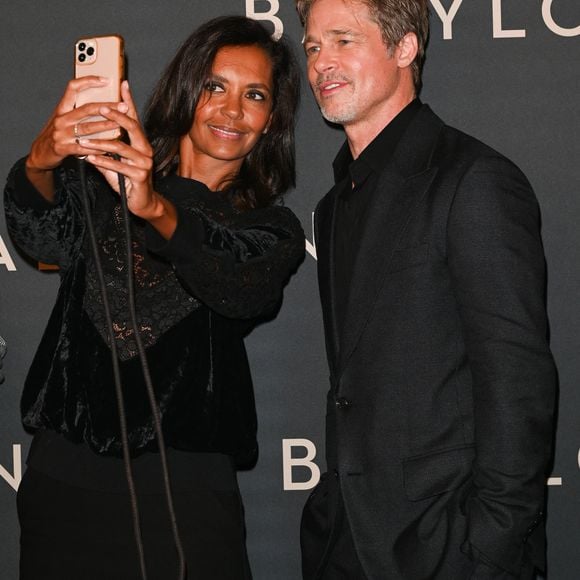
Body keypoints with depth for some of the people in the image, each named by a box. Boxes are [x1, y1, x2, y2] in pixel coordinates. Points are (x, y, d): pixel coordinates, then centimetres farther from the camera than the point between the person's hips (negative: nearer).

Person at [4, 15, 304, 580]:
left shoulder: (272, 229, 6)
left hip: (185, 485, 0)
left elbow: (243, 288, -16)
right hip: (65, 470, 1)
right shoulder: (102, 181, 8)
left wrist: (156, 210, -34)